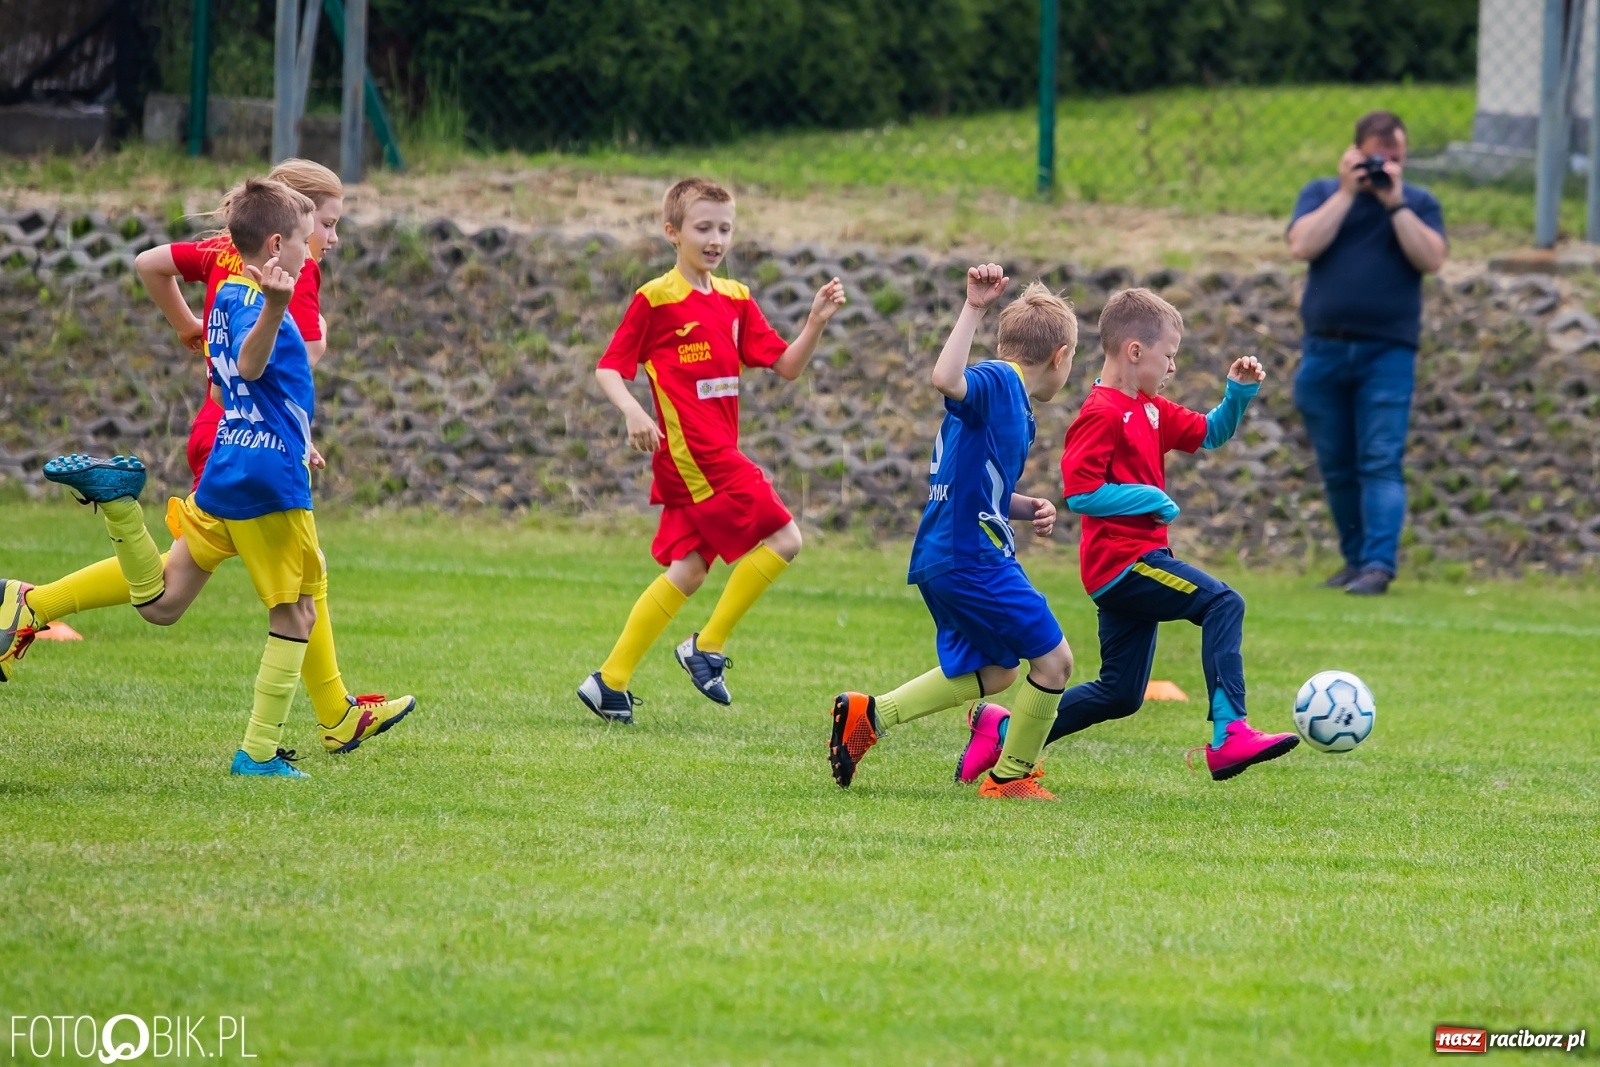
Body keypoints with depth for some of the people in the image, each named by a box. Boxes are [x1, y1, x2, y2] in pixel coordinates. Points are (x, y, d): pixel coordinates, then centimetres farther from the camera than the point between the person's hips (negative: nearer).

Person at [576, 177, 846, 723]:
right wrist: (632, 411, -24)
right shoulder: (654, 300, -6)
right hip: (690, 451, -8)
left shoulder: (736, 300, 13)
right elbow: (609, 369, -6)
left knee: (686, 571, 11)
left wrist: (816, 323, -6)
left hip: (716, 456, 8)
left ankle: (610, 682, 13)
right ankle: (709, 646, -2)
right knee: (782, 539, -11)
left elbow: (785, 366, 10)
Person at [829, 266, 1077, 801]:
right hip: (971, 559, -10)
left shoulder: (1014, 405, 17)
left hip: (945, 560, 10)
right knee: (1053, 657, -3)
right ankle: (1011, 776, 10)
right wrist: (974, 309, -37)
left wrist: (1029, 509, 9)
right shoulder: (997, 383, -13)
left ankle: (868, 715, 20)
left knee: (992, 671, 22)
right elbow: (946, 379, -36)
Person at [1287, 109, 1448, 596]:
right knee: (1337, 466, 8)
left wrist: (1394, 201, -11)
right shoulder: (1322, 194, 10)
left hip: (1388, 353, -2)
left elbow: (1431, 258, -8)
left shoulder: (1419, 203, 8)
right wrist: (1348, 192, -8)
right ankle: (1355, 557, 19)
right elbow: (1303, 245, -8)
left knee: (1381, 462, -12)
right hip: (1324, 350, 2)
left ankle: (1378, 565, -19)